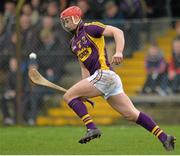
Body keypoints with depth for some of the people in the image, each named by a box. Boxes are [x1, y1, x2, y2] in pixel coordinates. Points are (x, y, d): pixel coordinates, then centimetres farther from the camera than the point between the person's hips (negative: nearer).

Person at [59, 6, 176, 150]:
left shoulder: (89, 28, -1)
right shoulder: (74, 43, 24)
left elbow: (117, 32, -11)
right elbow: (84, 68, 26)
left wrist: (119, 52, -27)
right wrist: (84, 93, 18)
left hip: (104, 73, -9)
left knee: (69, 96, -9)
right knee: (132, 114, 3)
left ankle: (92, 128, -16)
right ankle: (164, 137, 0)